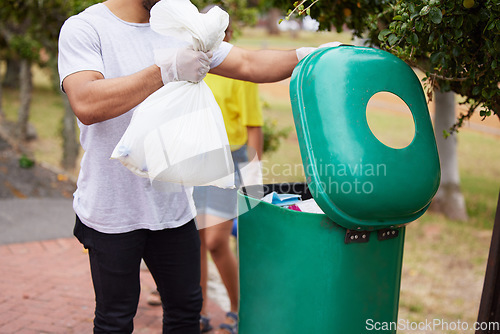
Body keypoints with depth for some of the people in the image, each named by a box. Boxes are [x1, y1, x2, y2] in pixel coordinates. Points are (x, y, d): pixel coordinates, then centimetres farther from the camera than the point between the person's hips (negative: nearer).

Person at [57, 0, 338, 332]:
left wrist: (311, 55, -9)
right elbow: (86, 104, -26)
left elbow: (249, 64, 4)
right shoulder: (84, 28, -9)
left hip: (173, 203, 5)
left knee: (186, 307, 17)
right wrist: (168, 71, -28)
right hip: (112, 209, -4)